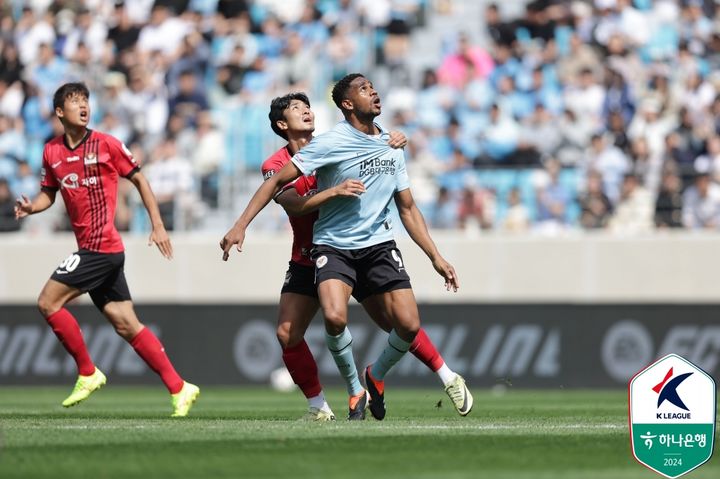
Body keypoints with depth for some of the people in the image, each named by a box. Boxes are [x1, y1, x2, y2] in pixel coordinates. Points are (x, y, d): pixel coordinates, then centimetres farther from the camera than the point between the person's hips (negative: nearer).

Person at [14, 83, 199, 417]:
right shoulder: (52, 152, 10)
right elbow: (49, 193, 20)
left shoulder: (106, 145, -6)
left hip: (102, 245, -6)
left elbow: (139, 180, 2)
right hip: (89, 248, 6)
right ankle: (179, 389, 8)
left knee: (48, 302, -10)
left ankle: (87, 374, 2)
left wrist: (158, 225, -2)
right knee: (126, 324, 5)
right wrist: (31, 207, -2)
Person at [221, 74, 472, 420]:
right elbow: (277, 181, -9)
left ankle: (376, 376, 21)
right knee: (335, 317, -29)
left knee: (408, 325, -10)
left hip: (379, 244, 4)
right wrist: (241, 225, -17)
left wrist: (436, 257, 12)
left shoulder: (392, 148, 8)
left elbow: (407, 208, 17)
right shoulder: (330, 144, -11)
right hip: (333, 245, -4)